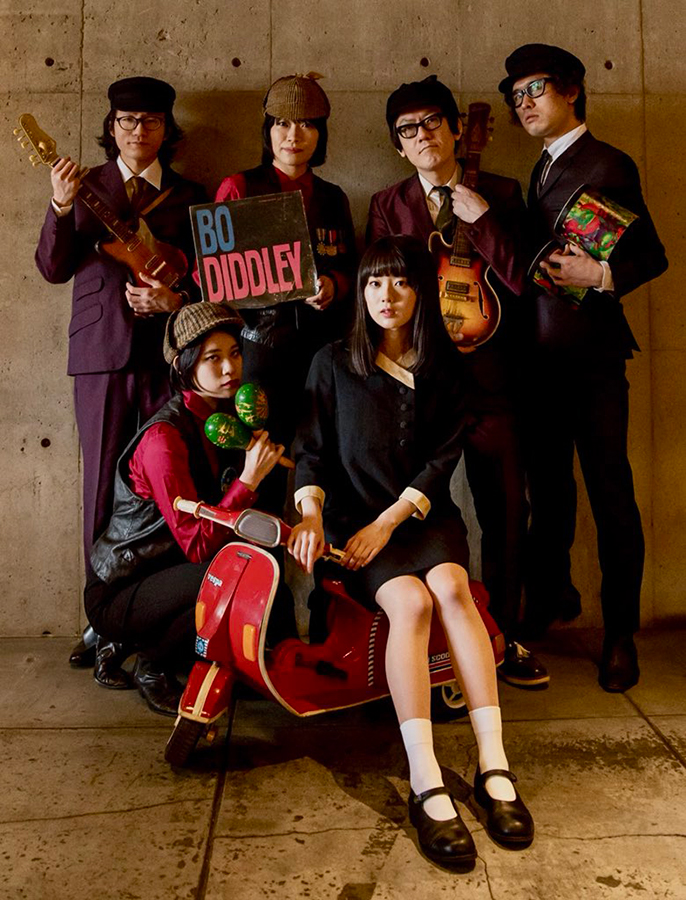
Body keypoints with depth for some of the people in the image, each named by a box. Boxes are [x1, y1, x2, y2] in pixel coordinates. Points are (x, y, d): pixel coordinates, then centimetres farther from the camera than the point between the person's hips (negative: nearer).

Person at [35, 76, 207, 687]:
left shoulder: (187, 196, 14)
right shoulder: (87, 187, 13)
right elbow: (53, 269, 3)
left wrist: (175, 299, -8)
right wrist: (61, 208, -12)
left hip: (167, 351, 0)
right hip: (100, 355, 0)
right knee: (105, 489, 0)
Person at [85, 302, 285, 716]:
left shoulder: (223, 415, 3)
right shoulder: (164, 436, -24)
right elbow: (198, 545, -27)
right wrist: (249, 479, -28)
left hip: (167, 571, 8)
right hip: (117, 595, -8)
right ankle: (152, 668, -3)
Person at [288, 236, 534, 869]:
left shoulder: (444, 366, 12)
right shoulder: (333, 364, 9)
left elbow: (445, 456, 3)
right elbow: (312, 450, 5)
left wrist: (389, 521, -10)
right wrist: (312, 513, -15)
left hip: (426, 514, 2)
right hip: (354, 516, -1)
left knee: (451, 586, -31)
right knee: (410, 601, -31)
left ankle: (494, 766, -31)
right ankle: (426, 785, -35)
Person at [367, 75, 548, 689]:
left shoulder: (501, 194, 9)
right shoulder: (387, 205, 12)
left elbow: (522, 281, -1)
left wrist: (481, 220, -8)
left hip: (489, 376, 0)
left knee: (506, 510, 2)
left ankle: (505, 637, 19)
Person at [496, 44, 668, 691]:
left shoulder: (608, 165, -5)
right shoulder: (543, 170, 19)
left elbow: (653, 255, -8)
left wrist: (602, 274, -24)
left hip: (590, 353, -7)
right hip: (542, 353, 7)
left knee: (609, 492, -3)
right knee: (548, 483, 15)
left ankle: (620, 634, 9)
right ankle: (551, 595, 33)